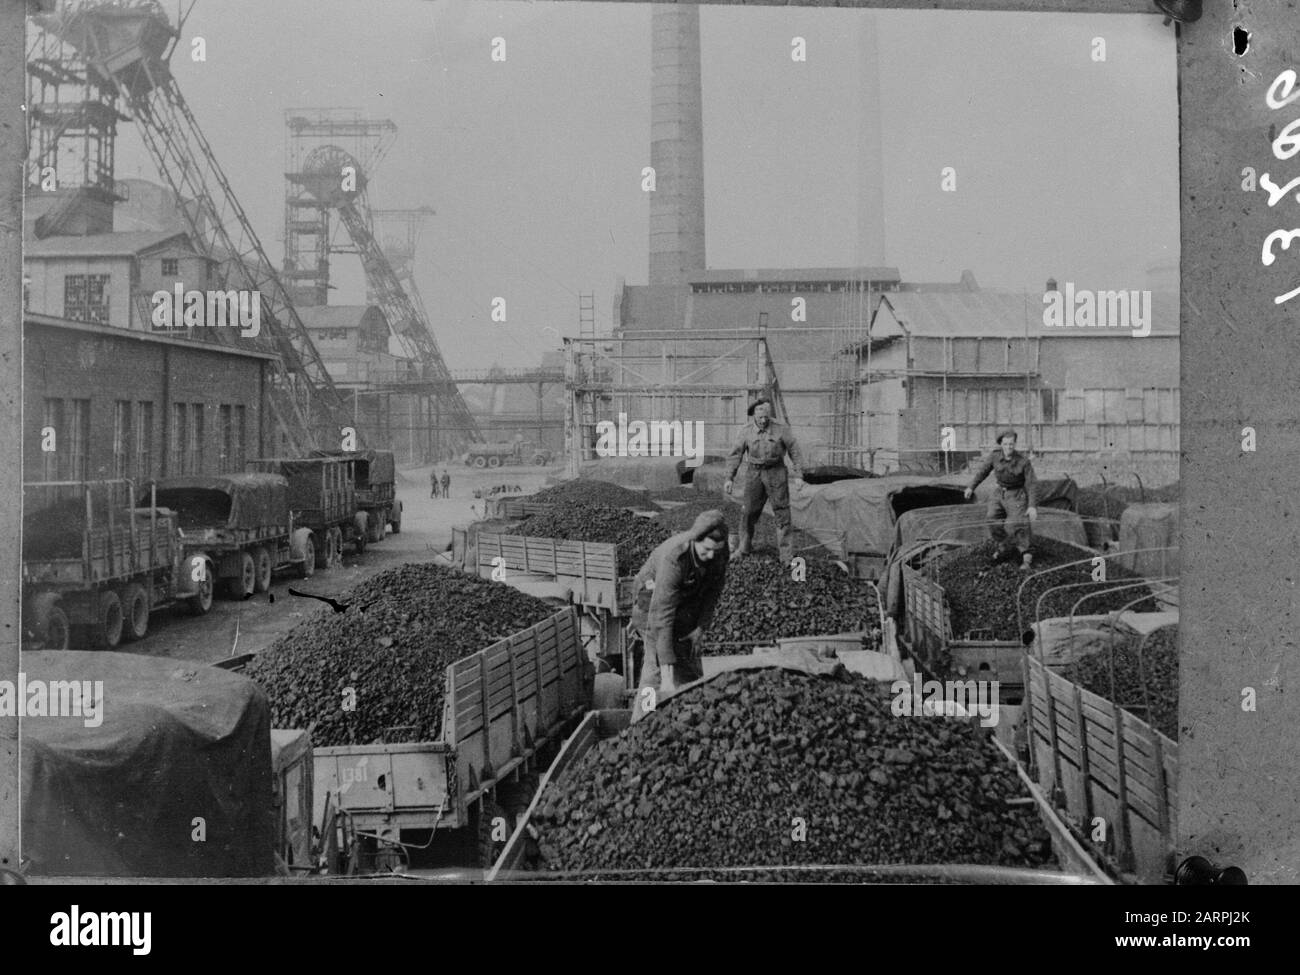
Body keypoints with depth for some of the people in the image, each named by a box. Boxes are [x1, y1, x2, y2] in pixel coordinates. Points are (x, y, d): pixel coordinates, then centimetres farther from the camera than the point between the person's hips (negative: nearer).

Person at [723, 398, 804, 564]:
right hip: (755, 473, 2)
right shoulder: (747, 432, -1)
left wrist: (798, 475, -4)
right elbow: (736, 454, 4)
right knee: (749, 511, 4)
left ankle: (786, 554, 2)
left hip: (776, 473, -2)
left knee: (782, 511, -2)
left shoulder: (781, 430, -6)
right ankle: (743, 549, 18)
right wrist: (729, 477, -2)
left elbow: (794, 451, 0)